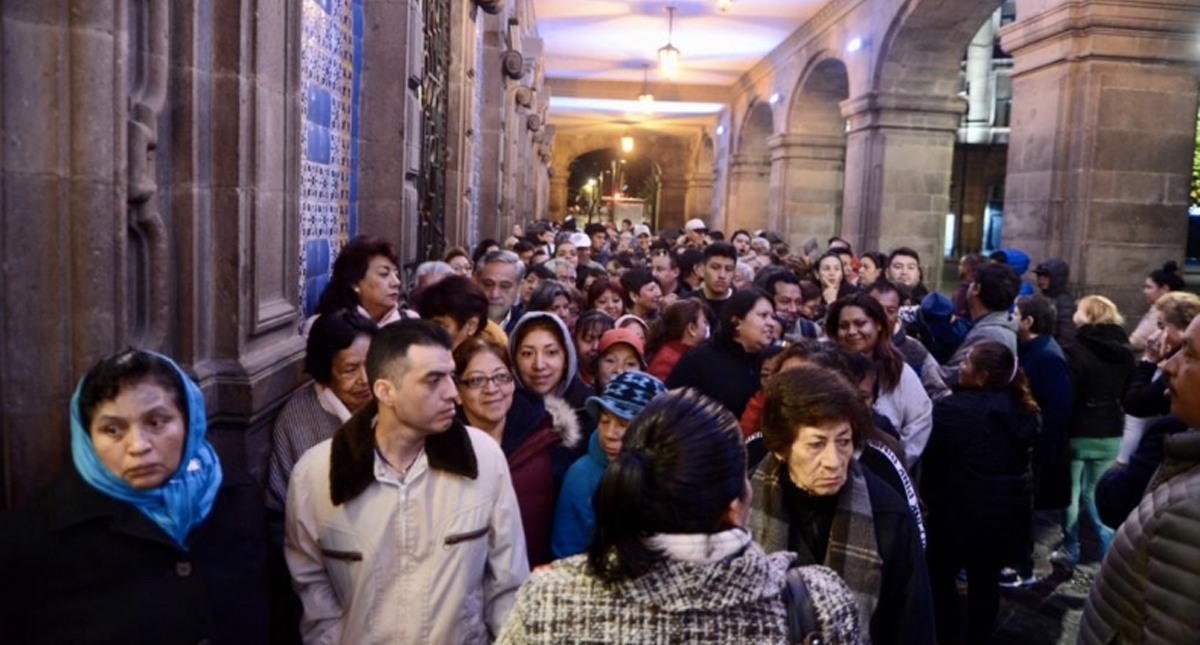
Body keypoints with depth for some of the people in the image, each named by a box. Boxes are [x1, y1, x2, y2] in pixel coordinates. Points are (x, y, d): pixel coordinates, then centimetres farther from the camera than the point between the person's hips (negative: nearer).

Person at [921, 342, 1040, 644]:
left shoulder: (952, 408, -19)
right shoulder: (1023, 410, 0)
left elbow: (933, 461, -10)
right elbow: (1023, 460, 13)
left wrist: (928, 496, 6)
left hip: (961, 511, -6)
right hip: (1008, 512, 6)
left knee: (941, 576, 13)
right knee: (986, 580, 18)